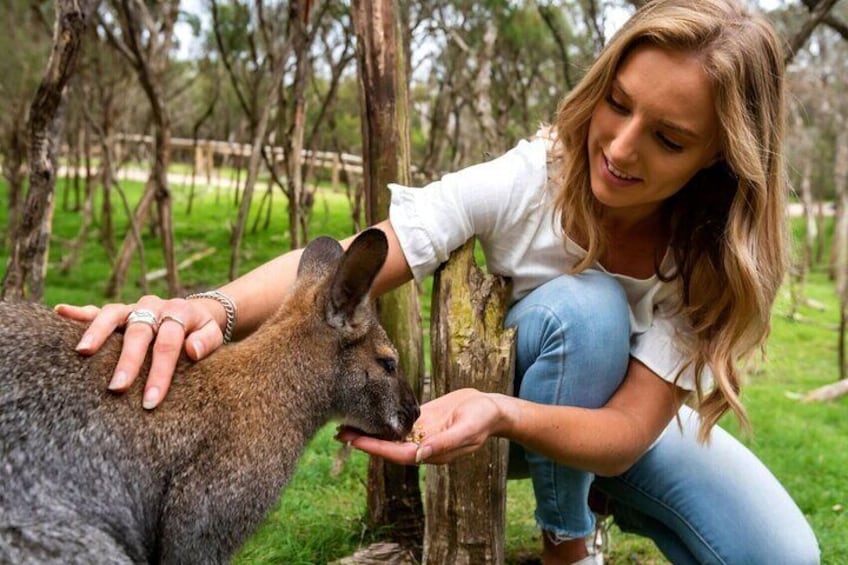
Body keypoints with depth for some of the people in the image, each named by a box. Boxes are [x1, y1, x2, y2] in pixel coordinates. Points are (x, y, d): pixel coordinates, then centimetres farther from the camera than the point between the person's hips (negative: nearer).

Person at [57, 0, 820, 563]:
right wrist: (212, 307, -57)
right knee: (581, 307, -35)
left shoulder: (722, 252, -24)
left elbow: (627, 430, -31)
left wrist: (500, 415, -52)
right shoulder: (528, 180, -29)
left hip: (634, 424, 2)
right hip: (516, 402, -1)